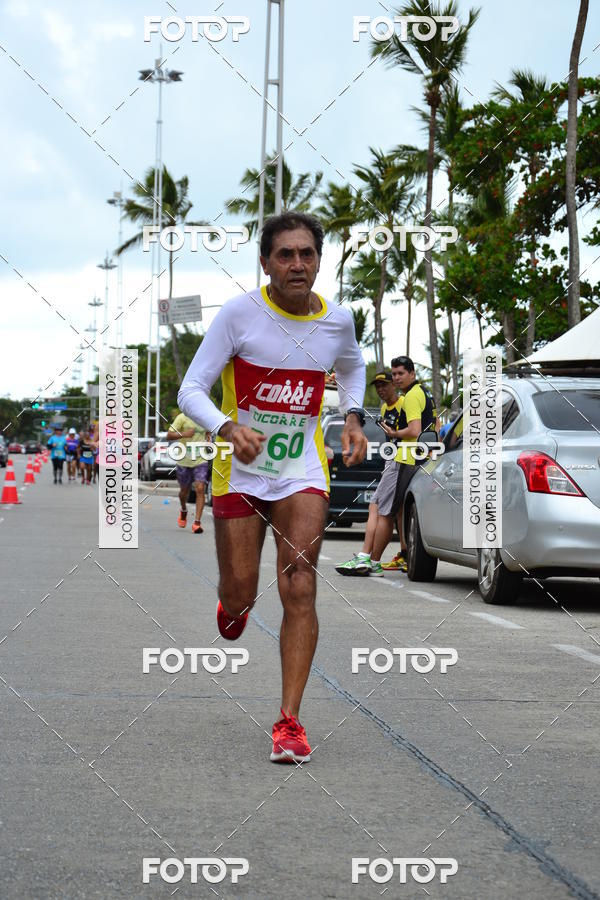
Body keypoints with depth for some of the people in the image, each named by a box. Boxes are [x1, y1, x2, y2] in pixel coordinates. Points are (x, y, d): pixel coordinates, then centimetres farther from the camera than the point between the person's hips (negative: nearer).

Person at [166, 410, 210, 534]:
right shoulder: (182, 418, -8)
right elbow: (169, 436, -12)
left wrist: (208, 436, 5)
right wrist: (184, 434, -28)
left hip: (201, 460, 1)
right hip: (184, 461, -1)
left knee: (200, 489, -15)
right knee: (184, 490, 15)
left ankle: (197, 522, -16)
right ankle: (183, 511, 47)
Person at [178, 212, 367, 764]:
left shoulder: (337, 321, -2)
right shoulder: (240, 314, -13)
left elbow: (352, 368, 23)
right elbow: (191, 390, -14)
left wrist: (353, 417, 5)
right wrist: (228, 428, -33)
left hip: (302, 472, 1)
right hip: (240, 470, -1)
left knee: (299, 589, -12)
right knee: (240, 594, 5)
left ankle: (289, 720, -10)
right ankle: (233, 605, 45)